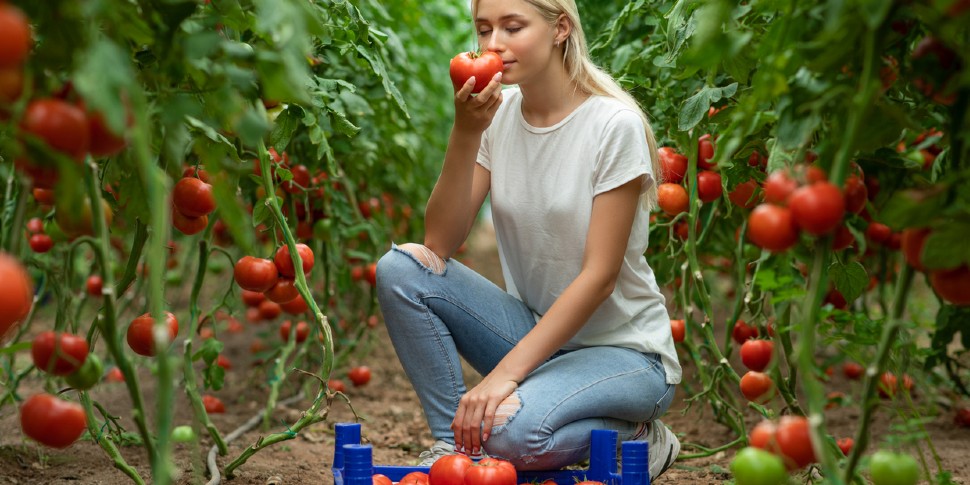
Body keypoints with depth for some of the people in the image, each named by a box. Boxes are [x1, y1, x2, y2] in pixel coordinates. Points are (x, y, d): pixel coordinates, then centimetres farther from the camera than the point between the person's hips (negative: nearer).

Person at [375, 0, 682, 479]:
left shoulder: (615, 125, -17)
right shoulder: (496, 114, -2)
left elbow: (599, 277, -20)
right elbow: (440, 244, -9)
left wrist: (506, 372, -24)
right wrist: (466, 134, -21)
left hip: (623, 349, -5)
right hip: (535, 330, 6)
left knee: (508, 427, -33)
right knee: (401, 266, -14)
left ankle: (635, 438, -2)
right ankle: (453, 442, -5)